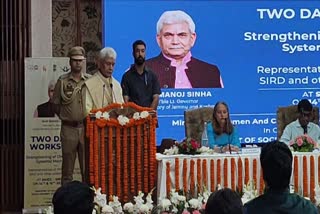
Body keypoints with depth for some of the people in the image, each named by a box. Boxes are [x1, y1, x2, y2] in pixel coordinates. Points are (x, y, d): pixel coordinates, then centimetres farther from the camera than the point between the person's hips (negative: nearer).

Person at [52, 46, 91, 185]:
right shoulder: (62, 81, 2)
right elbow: (55, 104, 7)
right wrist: (66, 116, 8)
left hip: (86, 127, 1)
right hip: (68, 128, -1)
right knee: (67, 168, 4)